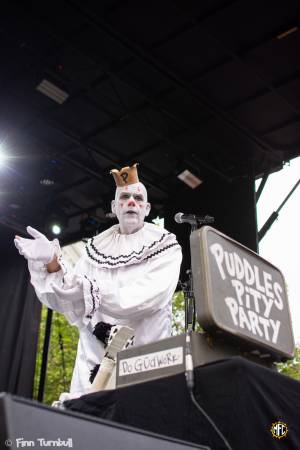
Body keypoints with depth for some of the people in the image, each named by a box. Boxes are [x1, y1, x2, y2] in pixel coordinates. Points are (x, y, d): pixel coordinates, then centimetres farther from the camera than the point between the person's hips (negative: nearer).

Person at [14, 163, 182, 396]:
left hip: (146, 353, -2)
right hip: (96, 353, 3)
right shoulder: (98, 246, 11)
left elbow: (147, 297, -16)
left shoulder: (165, 246, 1)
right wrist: (52, 263, -18)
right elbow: (72, 295, 0)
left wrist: (91, 289, -15)